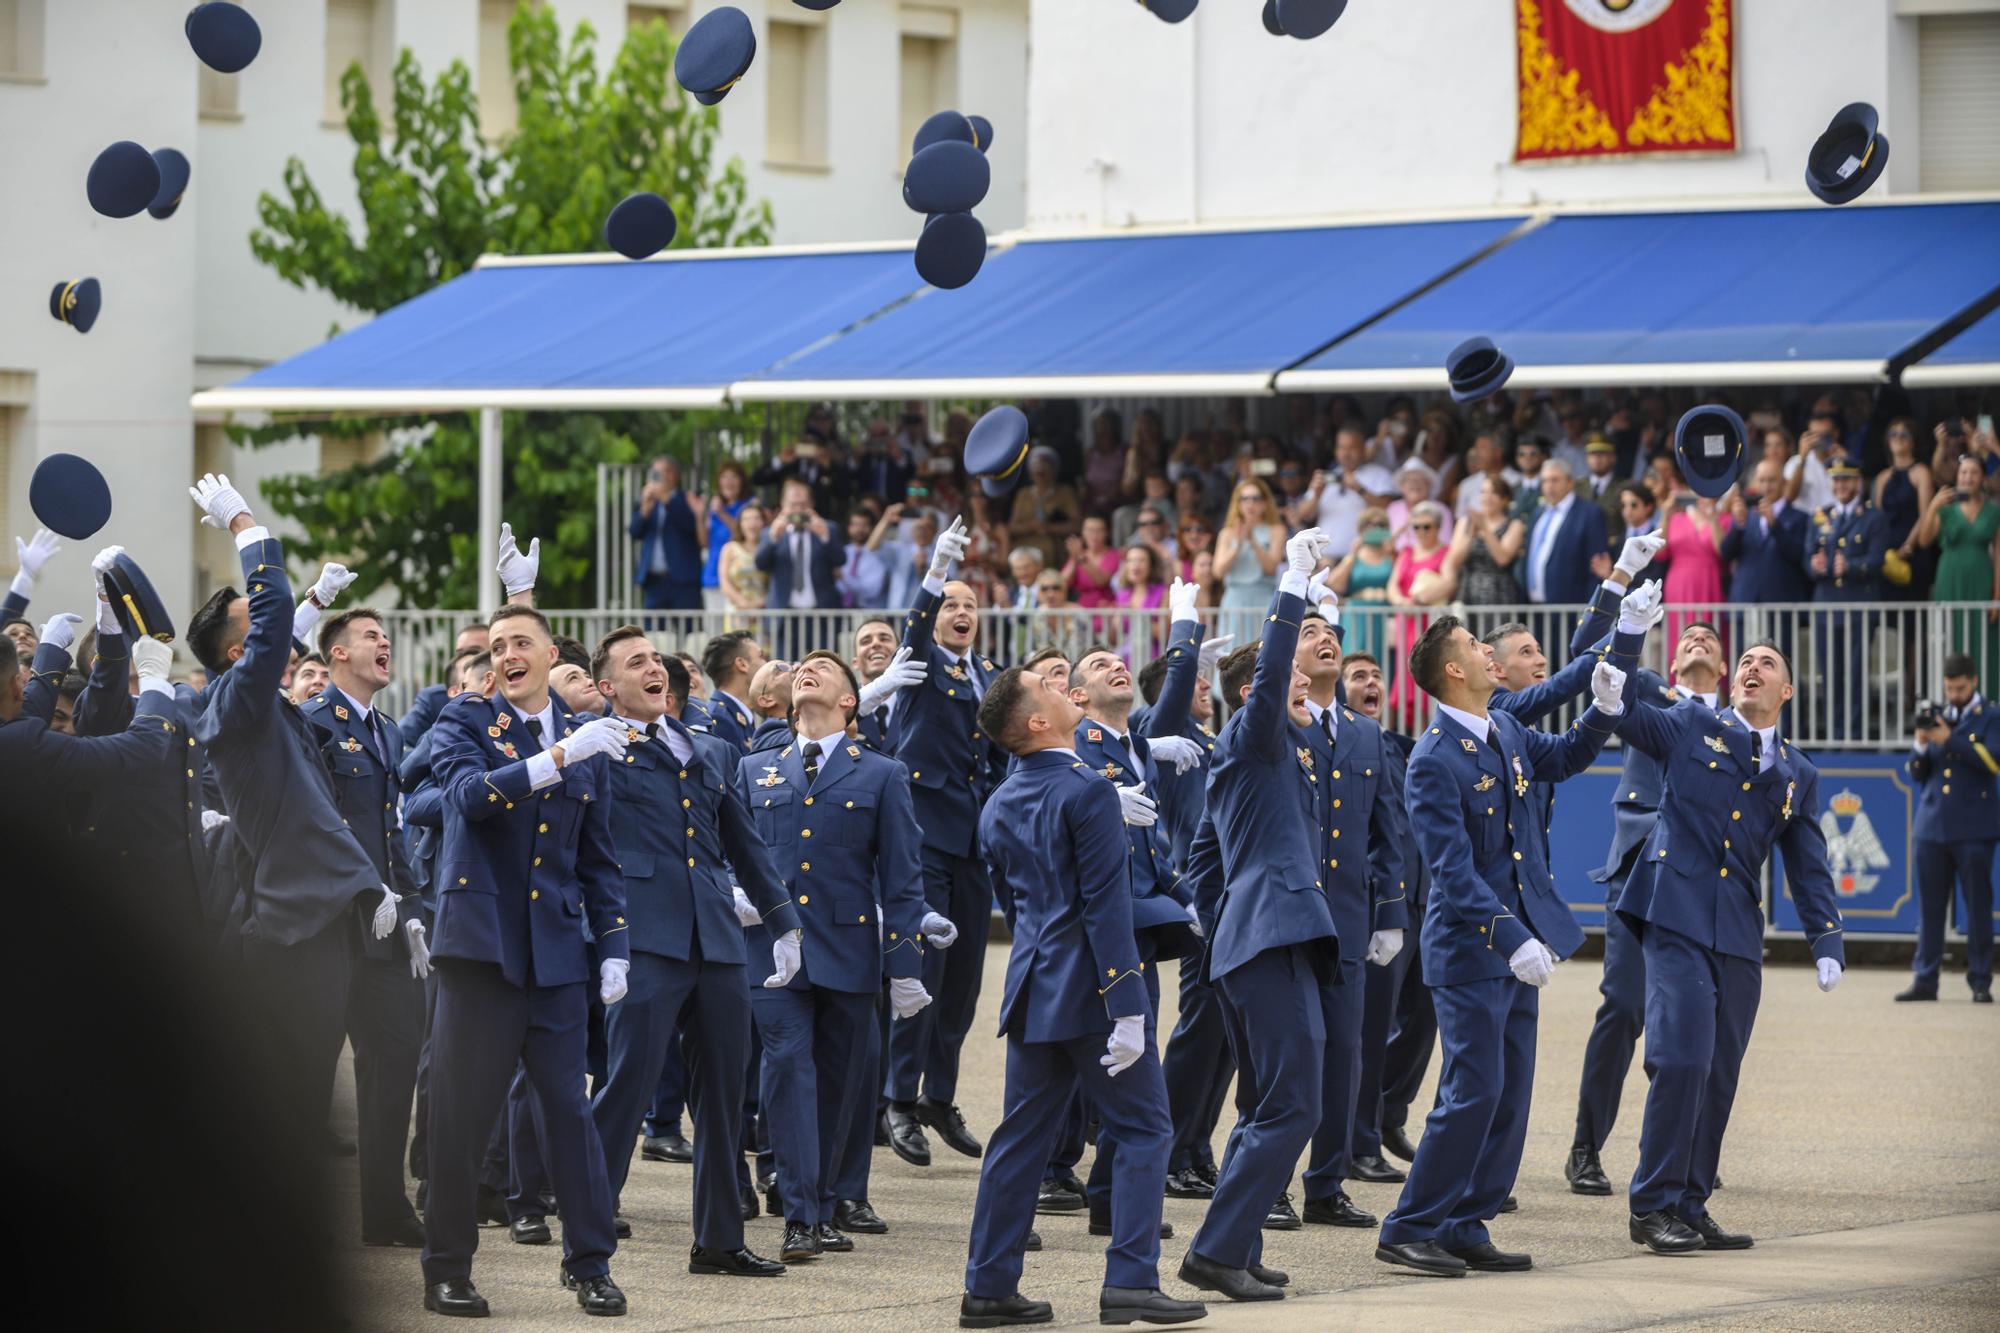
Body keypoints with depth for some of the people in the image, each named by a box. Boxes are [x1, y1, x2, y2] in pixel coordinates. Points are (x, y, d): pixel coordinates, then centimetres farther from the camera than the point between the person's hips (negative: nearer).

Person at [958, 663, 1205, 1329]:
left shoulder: (998, 806, 11)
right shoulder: (1087, 793, -14)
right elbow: (1106, 905, -18)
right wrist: (1127, 1007, -19)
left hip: (1033, 993, 8)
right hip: (1090, 991, -8)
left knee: (1021, 1138, 11)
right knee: (1141, 1128, 0)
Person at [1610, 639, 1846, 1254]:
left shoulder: (1798, 775, 18)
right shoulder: (1691, 727, 8)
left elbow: (1809, 867, 17)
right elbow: (1624, 712, 0)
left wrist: (1827, 943, 6)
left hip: (1739, 936, 5)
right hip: (1677, 918, -5)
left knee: (1718, 1073, 5)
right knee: (1682, 1056, -15)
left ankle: (1691, 1207, 13)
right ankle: (1654, 1207, -7)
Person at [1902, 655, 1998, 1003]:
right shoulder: (1937, 718, 16)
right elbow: (1918, 773, 15)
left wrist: (1949, 741, -17)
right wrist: (1921, 744, -5)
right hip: (1933, 826, 4)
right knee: (1930, 905, 3)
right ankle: (1924, 980, 6)